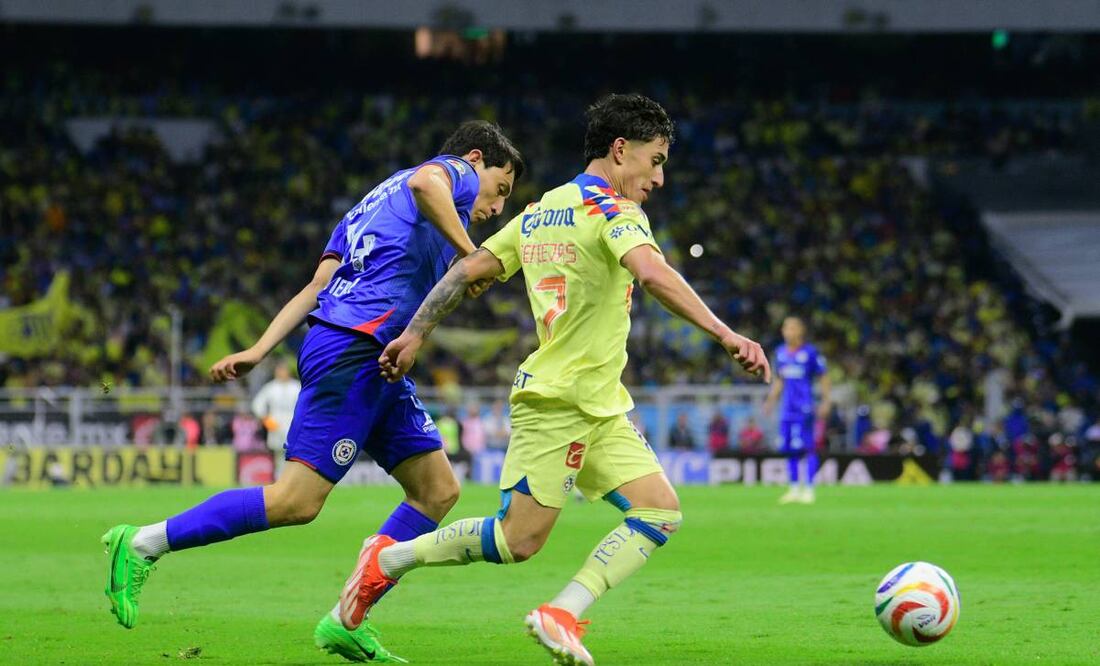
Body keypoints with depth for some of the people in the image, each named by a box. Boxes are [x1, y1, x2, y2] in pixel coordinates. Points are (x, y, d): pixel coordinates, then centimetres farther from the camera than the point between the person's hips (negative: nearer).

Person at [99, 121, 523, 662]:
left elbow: (318, 285, 19)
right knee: (297, 501, -14)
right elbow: (425, 181, -22)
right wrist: (468, 252, -18)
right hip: (354, 349, -10)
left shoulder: (375, 202, 30)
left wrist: (259, 350, 10)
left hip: (374, 364, 10)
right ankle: (142, 545, -9)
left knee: (437, 490, 7)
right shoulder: (456, 173, 7)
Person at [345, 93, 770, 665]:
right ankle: (388, 560, 8)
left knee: (660, 511, -1)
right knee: (518, 540, -6)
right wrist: (724, 334, -33)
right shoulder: (612, 209, -11)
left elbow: (468, 269, 14)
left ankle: (562, 616, -7)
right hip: (559, 401, -10)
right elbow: (652, 273, -28)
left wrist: (415, 333, 18)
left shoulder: (539, 211, 16)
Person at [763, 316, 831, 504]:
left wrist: (826, 402, -6)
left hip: (804, 407, -6)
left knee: (806, 448, -9)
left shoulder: (810, 352, -5)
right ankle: (794, 489, 14)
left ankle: (808, 489, -5)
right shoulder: (781, 353, 13)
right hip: (787, 409, 6)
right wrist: (771, 401, 17)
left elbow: (823, 378, 0)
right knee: (789, 449, 6)